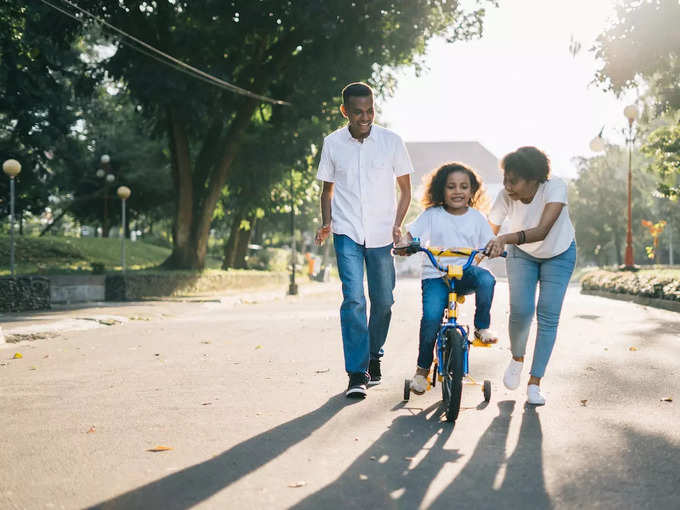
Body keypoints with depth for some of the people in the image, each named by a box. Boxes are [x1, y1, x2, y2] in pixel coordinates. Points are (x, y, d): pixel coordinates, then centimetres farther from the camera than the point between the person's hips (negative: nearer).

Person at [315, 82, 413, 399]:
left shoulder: (391, 141, -1)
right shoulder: (333, 143, 1)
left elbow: (405, 189, 7)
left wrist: (397, 225, -6)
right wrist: (326, 223, -1)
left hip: (381, 234, 1)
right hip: (347, 233, -1)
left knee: (383, 300, 6)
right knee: (353, 298, -13)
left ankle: (374, 355, 32)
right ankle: (357, 375, -10)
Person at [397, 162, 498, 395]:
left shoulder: (476, 217, 8)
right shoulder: (432, 215, 2)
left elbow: (488, 244, 7)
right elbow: (411, 234, -2)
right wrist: (403, 244, -25)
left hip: (466, 272, 1)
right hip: (436, 275, -1)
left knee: (486, 279, -33)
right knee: (431, 316, -22)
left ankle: (482, 327, -10)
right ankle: (422, 369, -2)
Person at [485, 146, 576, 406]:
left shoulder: (555, 187, -34)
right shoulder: (506, 196, -26)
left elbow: (543, 230, -46)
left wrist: (505, 238, -60)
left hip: (558, 255, -1)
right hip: (522, 255, 1)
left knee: (548, 317, -7)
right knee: (520, 311, -15)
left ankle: (535, 382, 4)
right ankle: (517, 359, 16)